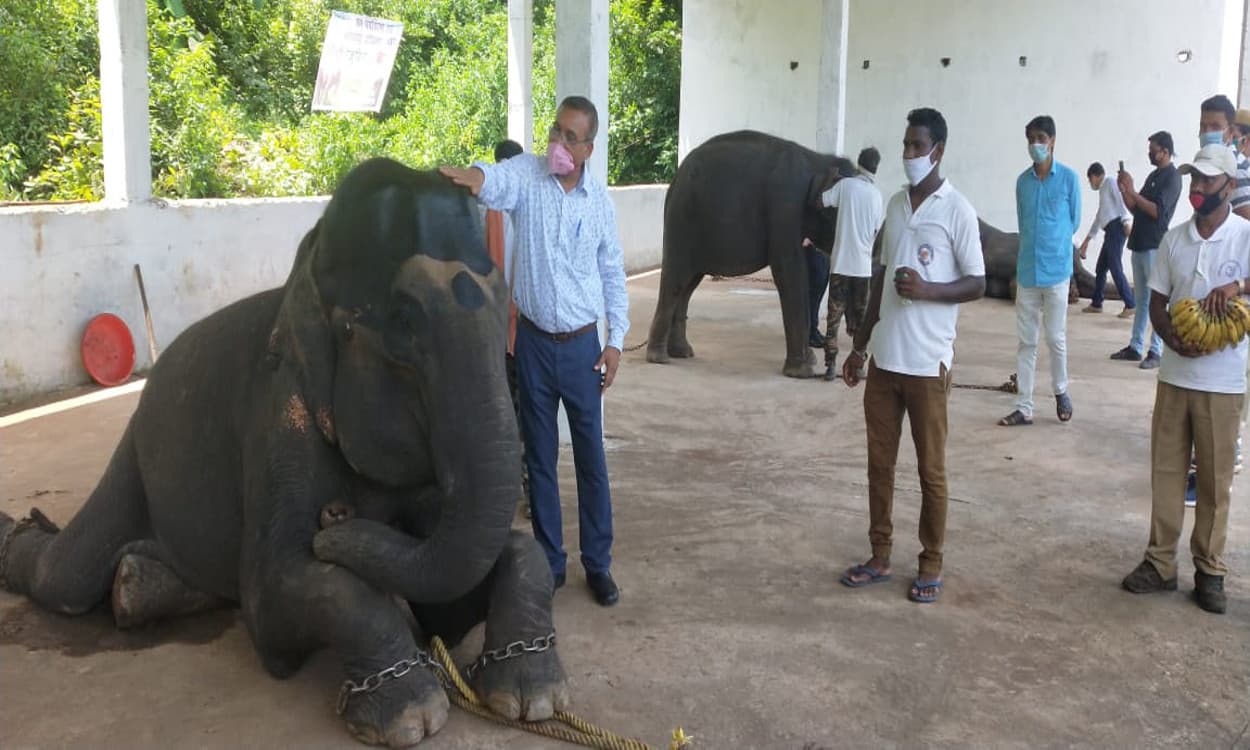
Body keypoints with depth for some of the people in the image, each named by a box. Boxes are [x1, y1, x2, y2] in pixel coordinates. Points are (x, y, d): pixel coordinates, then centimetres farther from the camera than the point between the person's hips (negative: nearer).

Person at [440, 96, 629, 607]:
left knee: (591, 457, 7)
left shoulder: (600, 200, -1)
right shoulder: (526, 173, -6)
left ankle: (598, 563, 21)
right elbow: (498, 181, -30)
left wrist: (616, 341, 2)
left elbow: (613, 276, 7)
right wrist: (475, 177, -54)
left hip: (582, 345, 1)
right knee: (539, 457, 9)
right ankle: (551, 562, 23)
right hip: (533, 341, 0)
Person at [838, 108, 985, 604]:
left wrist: (927, 290, -23)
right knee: (879, 463, 11)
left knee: (930, 469, 5)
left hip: (927, 362, -6)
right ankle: (880, 556, 23)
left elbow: (977, 284, -6)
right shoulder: (895, 204, 11)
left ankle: (931, 565, 18)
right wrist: (860, 345, 15)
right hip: (884, 358, 6)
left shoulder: (957, 210, -8)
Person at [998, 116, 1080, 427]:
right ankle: (1024, 408, 10)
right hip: (1026, 270, 3)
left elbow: (1073, 221, 5)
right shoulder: (1022, 180, 6)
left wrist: (1053, 246, 11)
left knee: (1056, 338, 5)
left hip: (1056, 269, -3)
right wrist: (1035, 246, 11)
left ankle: (1060, 392, 29)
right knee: (1025, 341, 5)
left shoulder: (1069, 178, -4)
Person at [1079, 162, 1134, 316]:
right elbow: (1099, 218, 34)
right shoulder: (1103, 191, 29)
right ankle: (1096, 304, 20)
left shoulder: (1110, 183, 2)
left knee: (1115, 268, -11)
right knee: (1100, 268, 12)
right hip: (1110, 231, 9)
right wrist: (1087, 240, 37)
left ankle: (1130, 305, -9)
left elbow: (1121, 200, -13)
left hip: (1116, 227, -9)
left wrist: (1127, 223, -26)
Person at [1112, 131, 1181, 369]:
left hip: (1155, 246, -9)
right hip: (1140, 244, 9)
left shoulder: (1172, 177, -9)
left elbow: (1157, 211, -19)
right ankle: (1135, 347, 15)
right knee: (1141, 298, 11)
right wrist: (1124, 190, 2)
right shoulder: (1154, 175, 17)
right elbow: (1136, 209, 17)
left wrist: (1132, 191, -19)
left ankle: (1156, 351, -3)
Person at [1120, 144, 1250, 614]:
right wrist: (1170, 336, -11)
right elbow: (1157, 302, 8)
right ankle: (1160, 562, 18)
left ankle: (1209, 570, 18)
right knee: (1166, 469, 8)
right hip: (1174, 374, 4)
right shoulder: (1173, 240, 5)